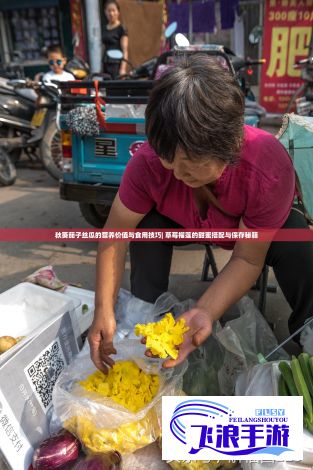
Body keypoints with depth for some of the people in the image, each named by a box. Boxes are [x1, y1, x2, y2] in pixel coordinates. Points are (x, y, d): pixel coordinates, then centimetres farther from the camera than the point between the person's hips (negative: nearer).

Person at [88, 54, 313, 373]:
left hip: (264, 225, -1)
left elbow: (247, 259, -32)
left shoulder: (270, 168, -39)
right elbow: (116, 233, -28)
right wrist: (104, 311, -36)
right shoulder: (149, 160, -34)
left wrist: (204, 312, -46)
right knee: (147, 224, -27)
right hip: (187, 222, 2)